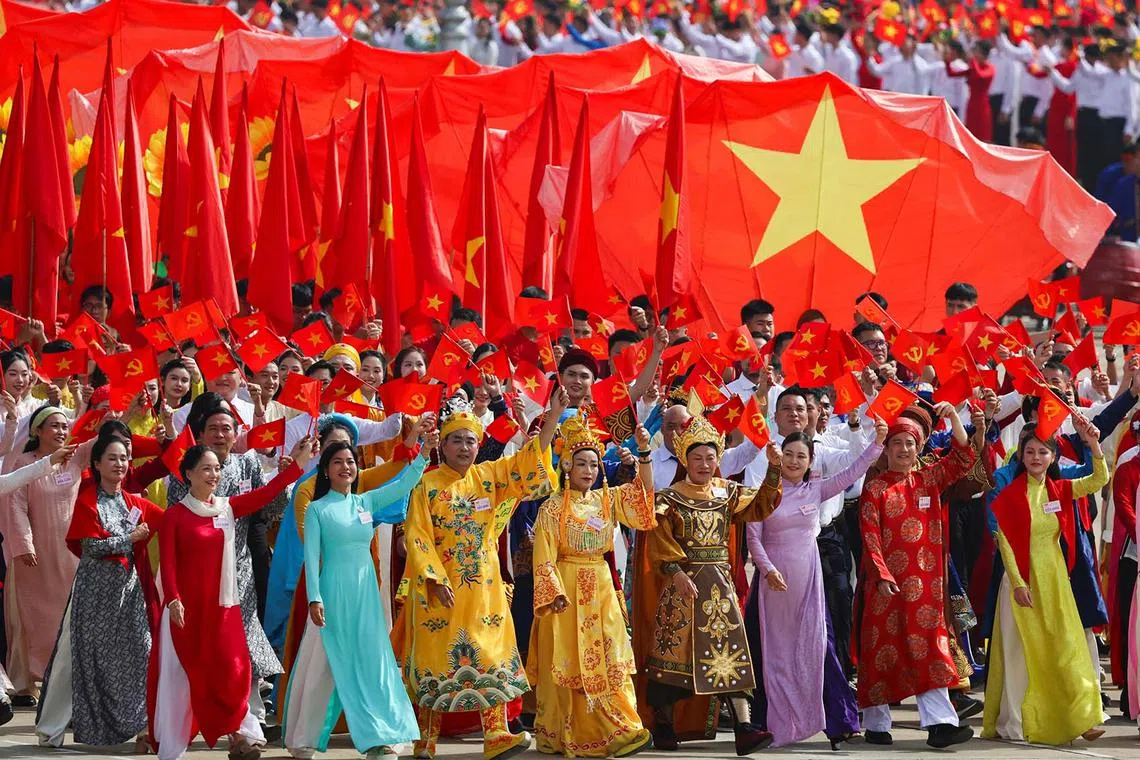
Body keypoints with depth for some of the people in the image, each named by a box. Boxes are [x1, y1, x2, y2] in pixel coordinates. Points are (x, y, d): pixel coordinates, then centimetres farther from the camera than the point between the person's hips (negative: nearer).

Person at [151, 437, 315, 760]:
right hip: (186, 606, -3)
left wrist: (296, 464, -14)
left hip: (222, 606, 3)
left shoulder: (228, 508, 6)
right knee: (182, 673, 3)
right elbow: (167, 562, -10)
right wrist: (173, 599, -22)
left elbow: (265, 493, -5)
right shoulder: (175, 515, -4)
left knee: (231, 671, -2)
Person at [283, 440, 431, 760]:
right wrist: (314, 598, -15)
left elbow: (404, 484, 2)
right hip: (333, 592, -4)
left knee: (370, 661, 1)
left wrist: (423, 453, -12)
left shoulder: (366, 502, 10)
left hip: (365, 592, 4)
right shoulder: (317, 509, -1)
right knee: (325, 665, -1)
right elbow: (311, 556, -6)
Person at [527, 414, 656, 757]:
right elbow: (544, 556, -7)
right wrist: (555, 593, -16)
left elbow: (643, 492, 0)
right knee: (568, 661, -3)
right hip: (567, 589, -5)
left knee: (609, 659, -2)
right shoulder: (553, 507, -4)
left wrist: (644, 453, -13)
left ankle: (619, 731, -4)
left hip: (601, 589, 5)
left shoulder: (606, 500, 10)